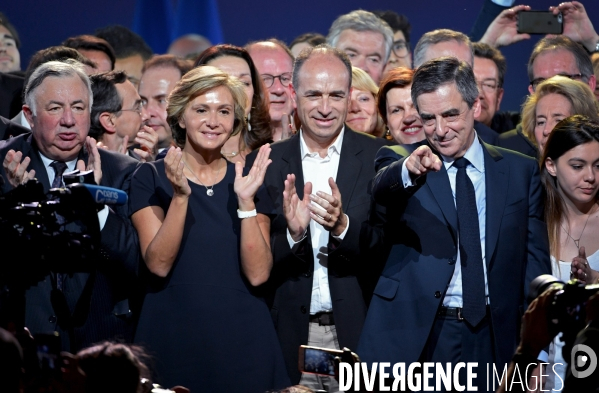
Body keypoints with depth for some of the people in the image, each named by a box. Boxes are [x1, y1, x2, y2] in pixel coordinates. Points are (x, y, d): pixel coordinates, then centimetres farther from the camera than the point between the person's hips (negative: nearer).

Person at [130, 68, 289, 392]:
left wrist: (245, 201, -16)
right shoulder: (151, 177, -1)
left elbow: (257, 274, -6)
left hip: (242, 340, 2)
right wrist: (180, 195, -23)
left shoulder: (250, 180, 4)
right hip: (172, 339, -2)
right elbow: (159, 264, -13)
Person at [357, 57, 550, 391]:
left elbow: (535, 260, 7)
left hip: (494, 339, 2)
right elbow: (382, 187, -20)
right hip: (416, 336, -1)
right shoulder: (401, 163, 4)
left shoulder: (522, 171, 9)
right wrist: (408, 171, -44)